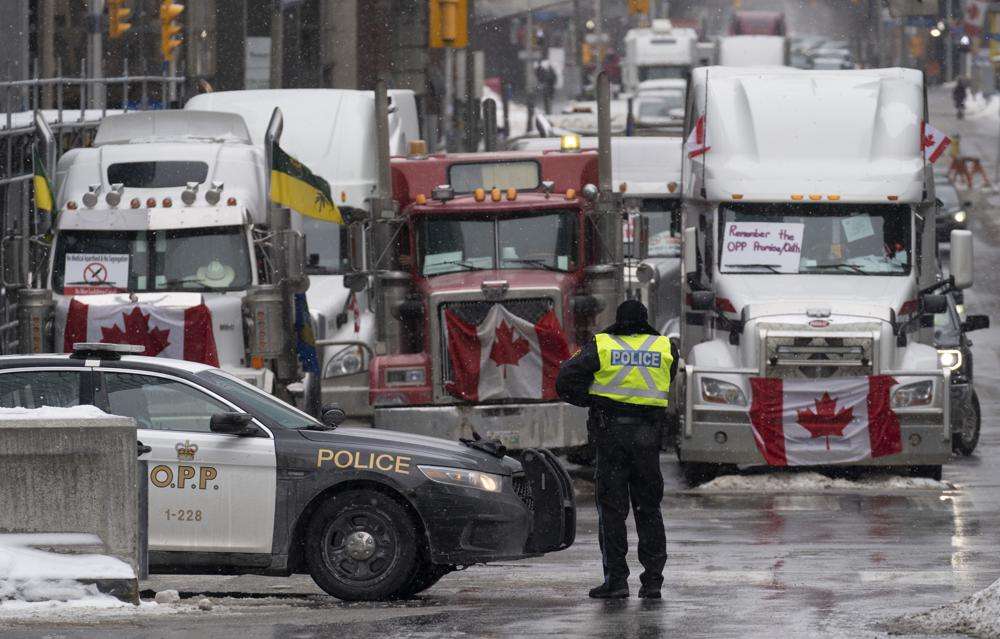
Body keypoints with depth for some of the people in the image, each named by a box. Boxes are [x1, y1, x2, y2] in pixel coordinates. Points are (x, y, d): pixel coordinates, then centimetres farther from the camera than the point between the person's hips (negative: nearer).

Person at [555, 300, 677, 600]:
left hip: (610, 432, -2)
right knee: (648, 510, 11)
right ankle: (652, 579, 7)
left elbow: (566, 381, -5)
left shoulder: (601, 346, 0)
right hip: (648, 437, 2)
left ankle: (616, 579, -2)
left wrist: (592, 400, 9)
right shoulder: (665, 348, 6)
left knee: (612, 509, 2)